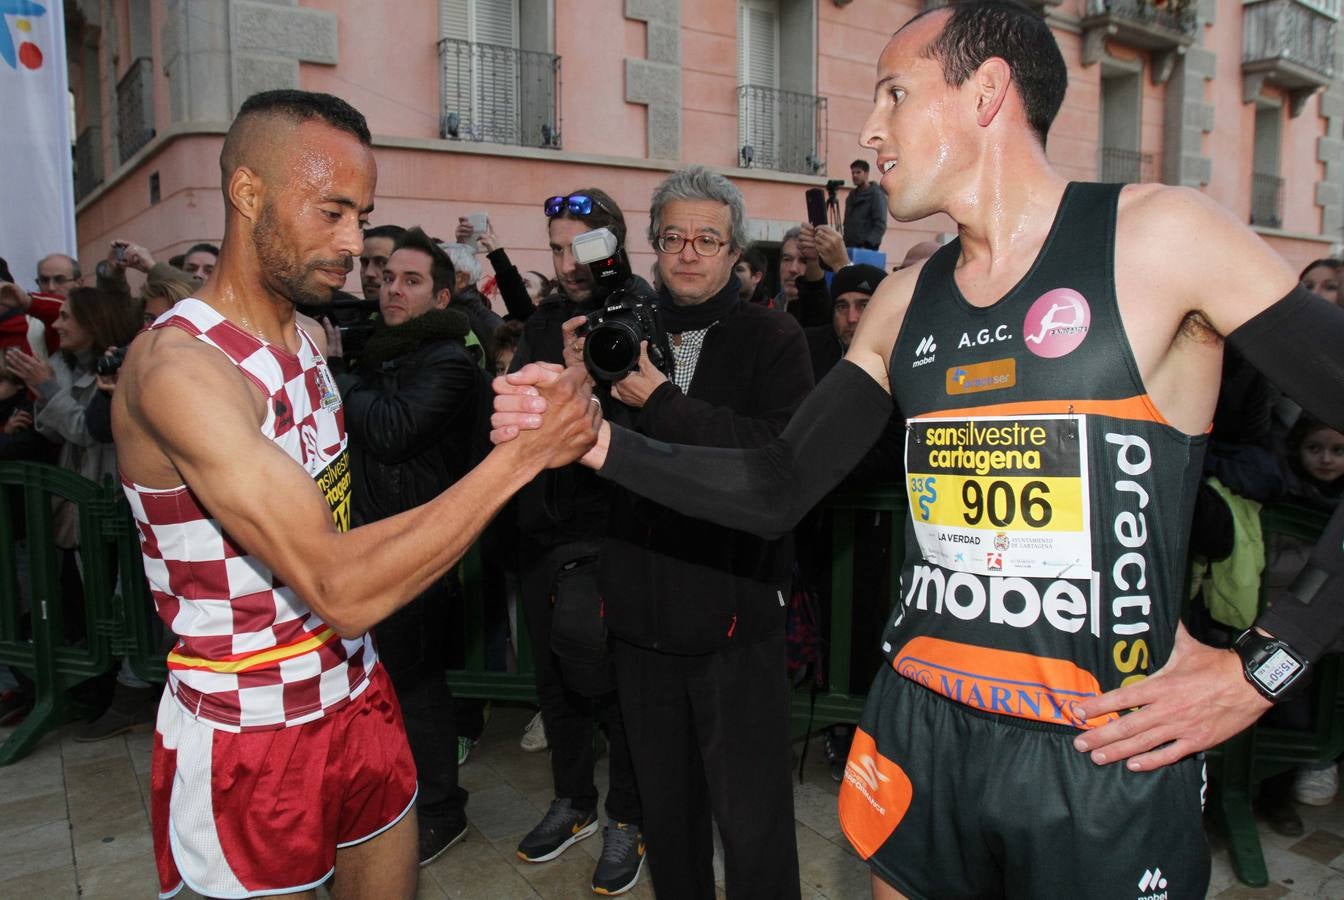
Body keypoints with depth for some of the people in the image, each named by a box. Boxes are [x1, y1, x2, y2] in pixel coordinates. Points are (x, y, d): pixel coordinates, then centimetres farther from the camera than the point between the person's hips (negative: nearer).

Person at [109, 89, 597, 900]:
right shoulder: (178, 367, -23)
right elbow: (341, 590, -30)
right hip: (249, 741, -7)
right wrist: (522, 454, -29)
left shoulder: (310, 335, 4)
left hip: (358, 699, 7)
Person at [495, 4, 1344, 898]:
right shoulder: (904, 303, 6)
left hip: (1106, 757, -4)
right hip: (918, 733, 4)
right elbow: (780, 490, 5)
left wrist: (1262, 666, -12)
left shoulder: (1159, 235, -8)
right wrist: (598, 442, -4)